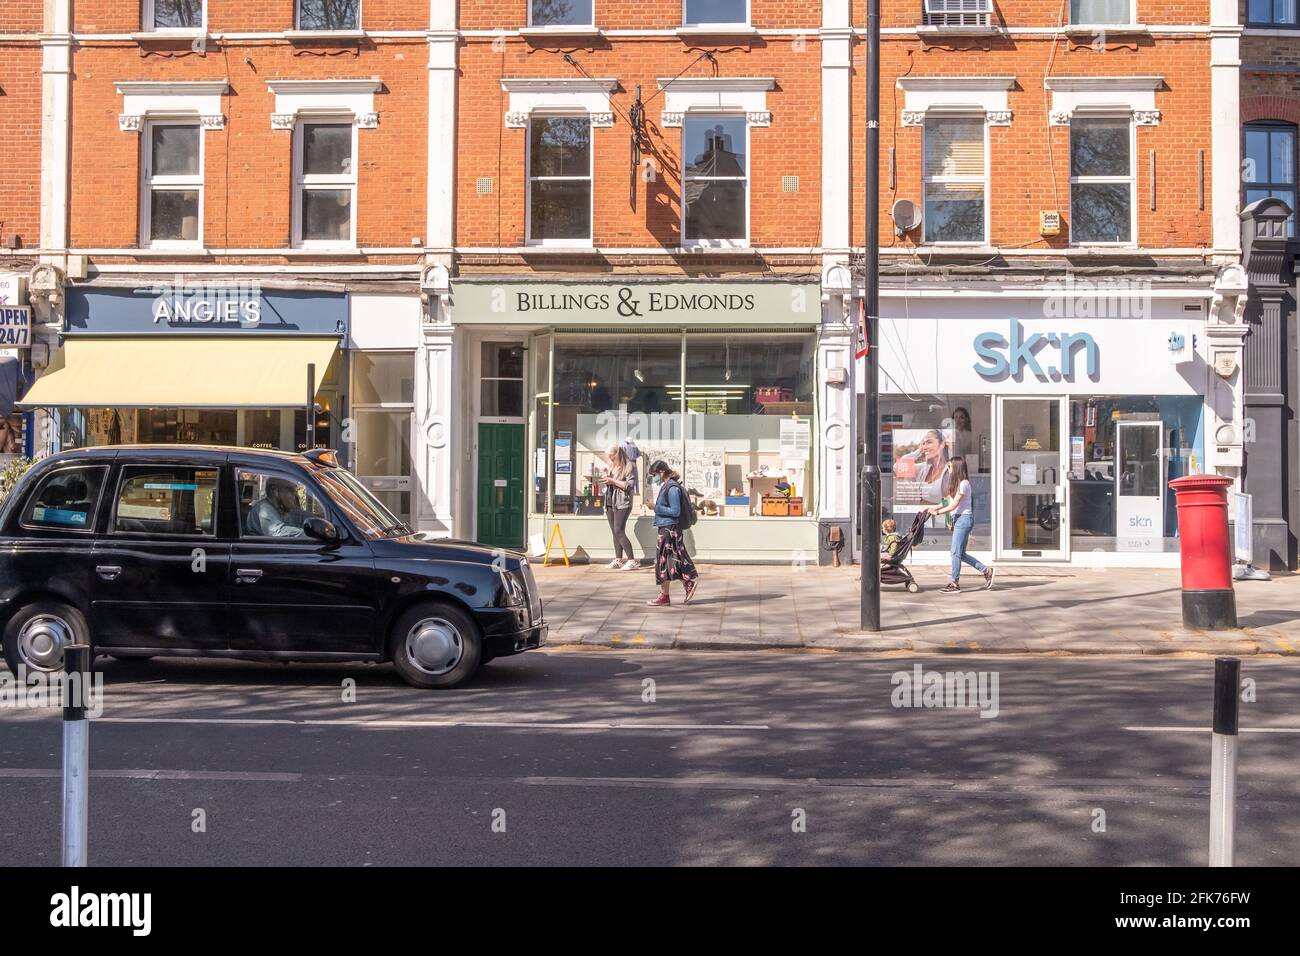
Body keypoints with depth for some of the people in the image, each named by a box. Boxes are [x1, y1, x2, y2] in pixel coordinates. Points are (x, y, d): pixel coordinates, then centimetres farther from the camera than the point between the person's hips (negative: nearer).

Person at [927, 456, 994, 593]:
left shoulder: (963, 483, -14)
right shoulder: (956, 483, 16)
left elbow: (954, 505, -16)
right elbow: (950, 501, 16)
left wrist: (938, 512, -12)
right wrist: (936, 507, 6)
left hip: (964, 518, -10)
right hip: (959, 519, 10)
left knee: (955, 552, -6)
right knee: (960, 553, 10)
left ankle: (955, 583, -1)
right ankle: (986, 571, 16)